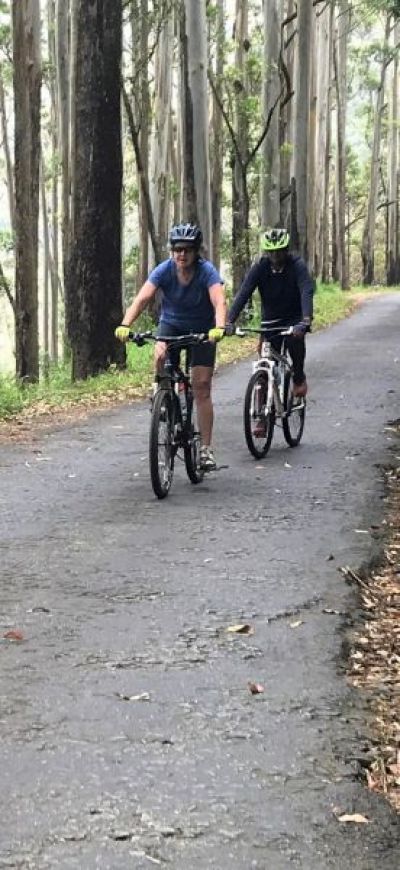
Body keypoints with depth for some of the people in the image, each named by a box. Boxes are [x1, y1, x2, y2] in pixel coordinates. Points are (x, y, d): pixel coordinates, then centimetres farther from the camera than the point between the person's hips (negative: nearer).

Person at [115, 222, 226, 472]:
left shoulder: (207, 271, -26)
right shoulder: (164, 270, -22)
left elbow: (219, 302, -40)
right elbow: (142, 298, -32)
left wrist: (219, 328, -60)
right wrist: (125, 325, -49)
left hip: (202, 329, -1)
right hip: (171, 324, 1)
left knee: (202, 387, -7)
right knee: (160, 356, -32)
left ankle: (206, 448, -1)